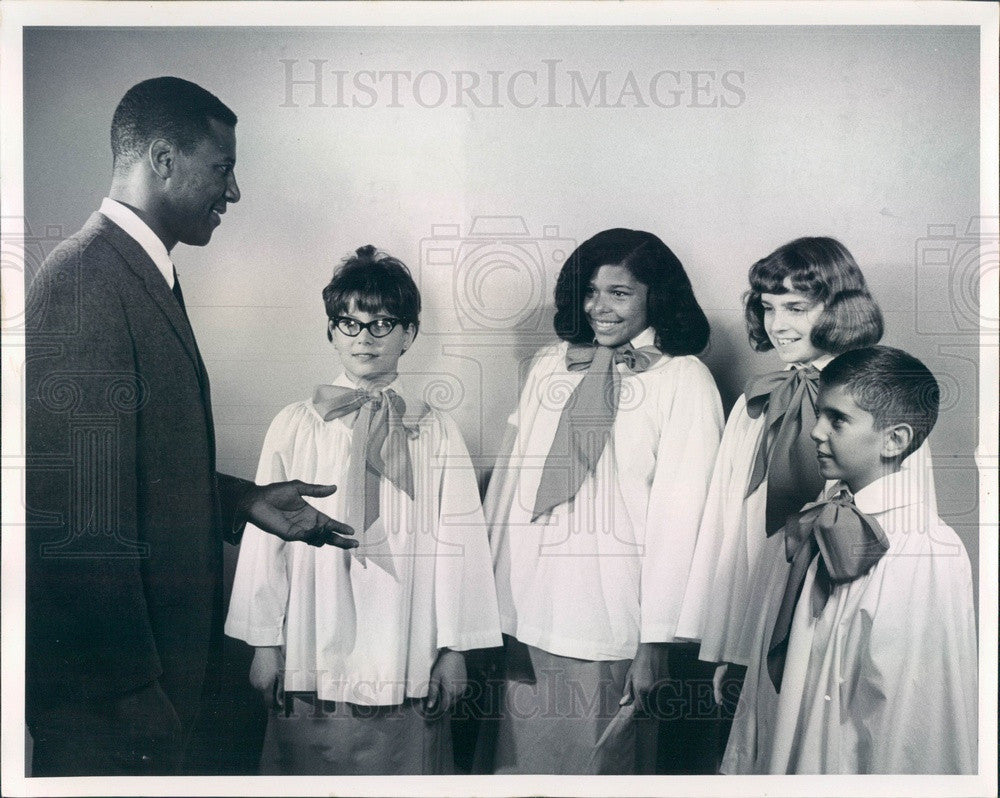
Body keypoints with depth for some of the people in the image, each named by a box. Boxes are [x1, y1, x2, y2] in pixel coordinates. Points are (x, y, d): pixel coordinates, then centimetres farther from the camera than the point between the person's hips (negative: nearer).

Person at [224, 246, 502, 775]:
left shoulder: (436, 432, 2)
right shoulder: (295, 426, 3)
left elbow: (458, 539, 2)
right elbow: (264, 533, 4)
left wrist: (454, 649, 1)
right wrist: (265, 642, 4)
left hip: (408, 664, 0)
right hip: (312, 657, 0)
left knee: (404, 767, 4)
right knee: (308, 766, 6)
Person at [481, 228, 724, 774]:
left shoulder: (685, 380, -5)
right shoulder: (549, 366, 9)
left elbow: (677, 515, -8)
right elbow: (507, 479, 10)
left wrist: (655, 640, -10)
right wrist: (488, 595, 8)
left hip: (606, 626, -4)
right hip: (519, 621, 4)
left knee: (599, 763, 8)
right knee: (517, 759, 13)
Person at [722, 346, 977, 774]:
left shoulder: (929, 555, -21)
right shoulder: (810, 526, 1)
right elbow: (765, 671, 4)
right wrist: (739, 766, 6)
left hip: (849, 778, -6)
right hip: (773, 763, 6)